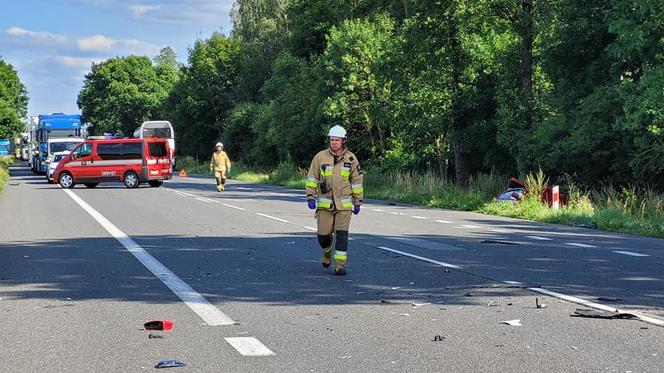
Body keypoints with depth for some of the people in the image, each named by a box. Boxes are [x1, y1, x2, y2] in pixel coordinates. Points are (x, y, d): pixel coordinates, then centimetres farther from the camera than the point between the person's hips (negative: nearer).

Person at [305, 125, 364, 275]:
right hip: (325, 204, 1)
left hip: (344, 204, -1)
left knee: (342, 235, -9)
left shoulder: (351, 159, 0)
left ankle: (340, 266, -4)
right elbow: (312, 178, 4)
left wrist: (357, 203, 8)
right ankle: (327, 251, 36)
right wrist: (310, 197, -5)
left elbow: (357, 181, 7)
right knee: (323, 235, 2)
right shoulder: (320, 157, -1)